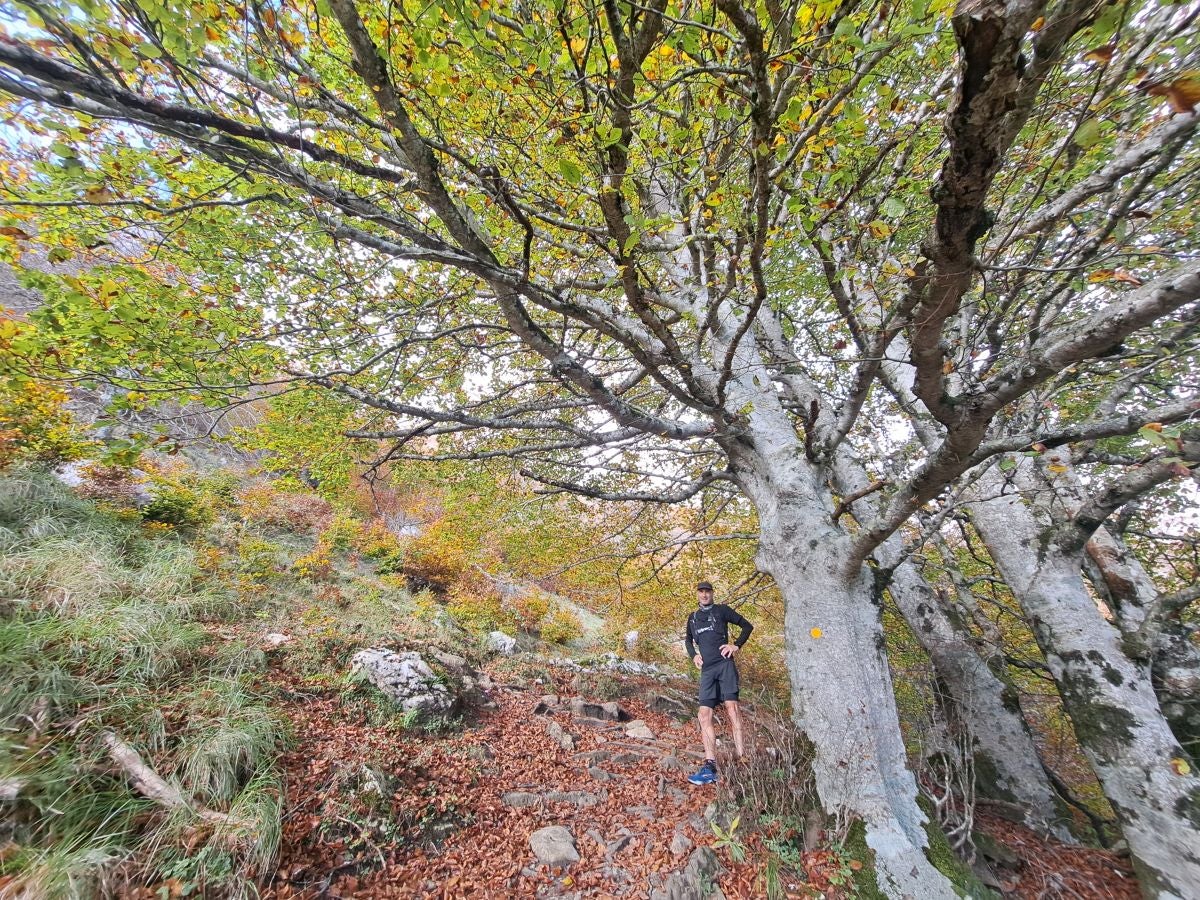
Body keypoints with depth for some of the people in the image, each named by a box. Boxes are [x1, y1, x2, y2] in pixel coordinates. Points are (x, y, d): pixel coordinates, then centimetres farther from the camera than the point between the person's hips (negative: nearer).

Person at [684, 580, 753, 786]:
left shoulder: (721, 610, 6)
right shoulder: (693, 618, 19)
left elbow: (747, 626, 7)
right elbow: (688, 639, 33)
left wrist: (736, 645, -4)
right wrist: (693, 654, 14)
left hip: (724, 664, -4)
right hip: (706, 670, 5)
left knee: (731, 705, -18)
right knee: (704, 715, -3)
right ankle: (710, 767, -4)